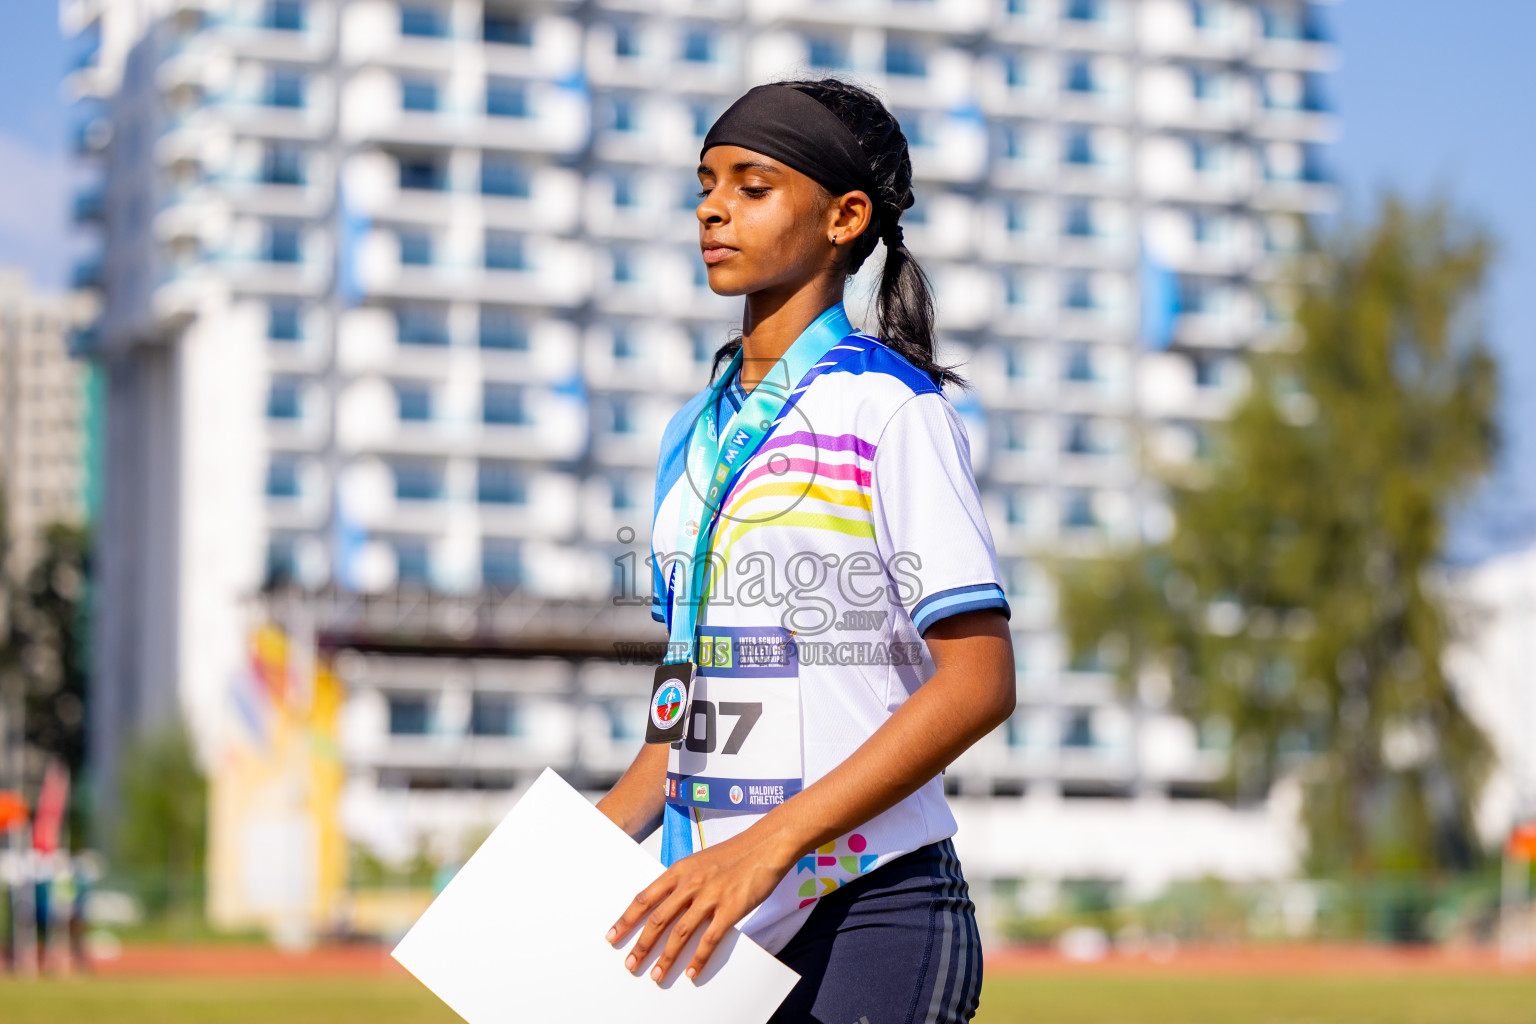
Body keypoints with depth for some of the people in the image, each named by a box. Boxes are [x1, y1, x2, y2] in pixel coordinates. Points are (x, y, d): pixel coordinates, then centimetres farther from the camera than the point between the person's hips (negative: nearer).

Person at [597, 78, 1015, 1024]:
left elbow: (980, 682, -16)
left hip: (871, 919, -6)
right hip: (720, 928, 7)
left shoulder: (890, 406, -7)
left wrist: (768, 844, -21)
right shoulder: (694, 433, 15)